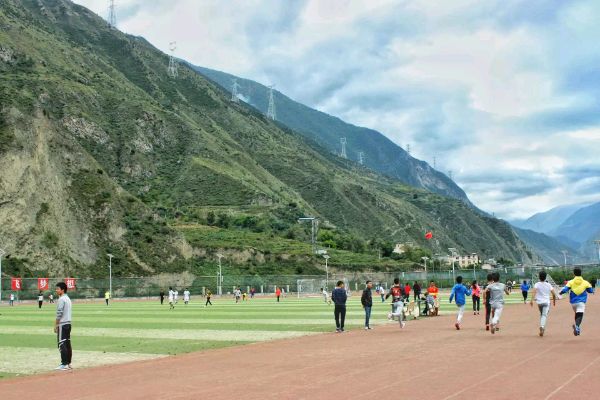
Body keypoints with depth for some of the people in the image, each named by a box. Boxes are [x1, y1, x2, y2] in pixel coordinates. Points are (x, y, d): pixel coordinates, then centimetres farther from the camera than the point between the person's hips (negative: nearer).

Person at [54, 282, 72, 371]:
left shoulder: (61, 299, -14)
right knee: (67, 344, 10)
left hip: (62, 324, -9)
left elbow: (59, 314, -19)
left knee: (62, 344, -7)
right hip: (68, 323, 9)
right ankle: (68, 363, 13)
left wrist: (56, 325, -14)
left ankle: (64, 364, -8)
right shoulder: (68, 299, 16)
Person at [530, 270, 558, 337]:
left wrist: (532, 300, -27)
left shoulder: (537, 284, -2)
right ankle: (542, 327, -32)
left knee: (541, 315, 23)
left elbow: (534, 291, -19)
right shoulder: (549, 285, 3)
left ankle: (542, 328, 25)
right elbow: (554, 294, 2)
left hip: (539, 302, 1)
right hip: (546, 302, -1)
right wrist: (554, 301, 19)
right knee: (544, 315, -10)